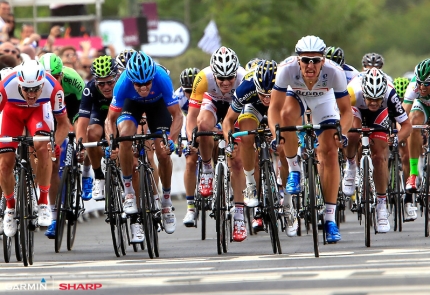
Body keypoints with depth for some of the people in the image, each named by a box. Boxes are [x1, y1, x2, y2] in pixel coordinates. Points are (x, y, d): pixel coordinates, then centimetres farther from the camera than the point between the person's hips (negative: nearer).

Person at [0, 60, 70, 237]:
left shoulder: (53, 88, -37)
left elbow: (63, 123, -23)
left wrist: (56, 143, -41)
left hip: (38, 110, 0)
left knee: (42, 147, -28)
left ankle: (43, 203, -14)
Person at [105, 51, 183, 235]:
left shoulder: (162, 79, -39)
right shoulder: (123, 83, -37)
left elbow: (177, 115, -29)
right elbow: (111, 119, -26)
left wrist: (171, 140, -44)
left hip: (157, 103, 0)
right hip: (132, 103, 0)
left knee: (163, 153, -10)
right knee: (125, 135, -29)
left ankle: (166, 200, 13)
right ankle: (128, 191, -14)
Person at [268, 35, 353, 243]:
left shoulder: (334, 72, -36)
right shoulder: (287, 69, -37)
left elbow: (346, 110, -27)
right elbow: (275, 106, -30)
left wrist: (341, 132, -46)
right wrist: (276, 132, -48)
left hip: (324, 100, 0)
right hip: (296, 95, 0)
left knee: (330, 153, -12)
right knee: (287, 115, -36)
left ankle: (330, 218, -6)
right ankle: (293, 169, -11)